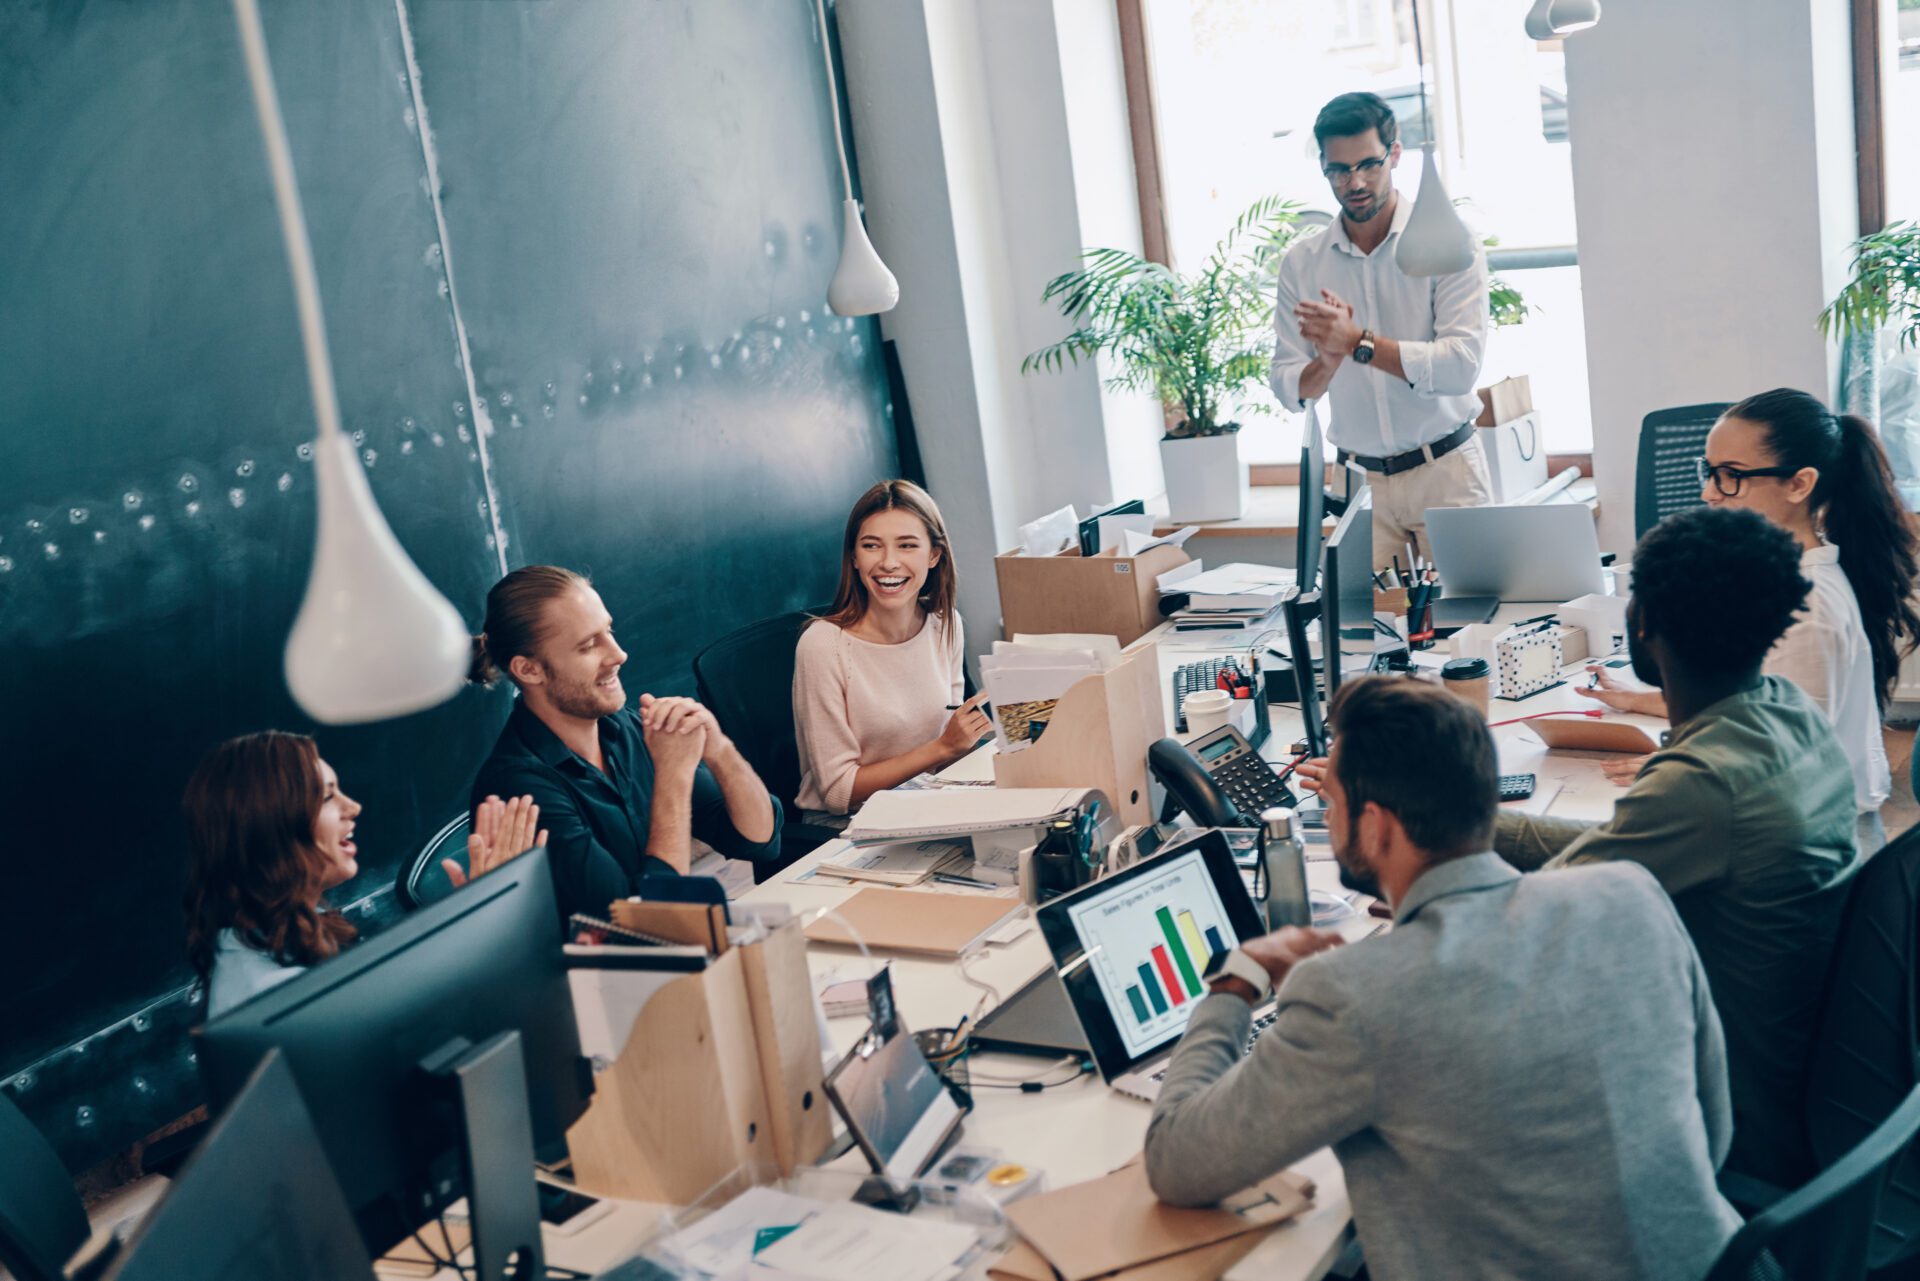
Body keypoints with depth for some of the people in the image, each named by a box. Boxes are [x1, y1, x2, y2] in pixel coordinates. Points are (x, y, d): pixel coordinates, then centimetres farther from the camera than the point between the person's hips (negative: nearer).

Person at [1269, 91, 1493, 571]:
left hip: (1446, 474, -2)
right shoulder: (1301, 263, 5)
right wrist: (1328, 361, -20)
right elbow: (1288, 389, 1)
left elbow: (1462, 365, -15)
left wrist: (1357, 342, -19)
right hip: (1360, 479, 2)